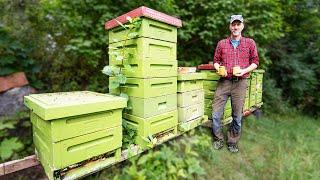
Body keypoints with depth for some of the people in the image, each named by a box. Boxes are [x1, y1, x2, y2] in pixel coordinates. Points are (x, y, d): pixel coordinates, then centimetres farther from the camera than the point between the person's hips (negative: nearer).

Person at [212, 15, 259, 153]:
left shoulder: (250, 43, 9)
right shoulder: (222, 43, 10)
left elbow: (255, 62, 9)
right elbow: (216, 61, 14)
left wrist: (244, 71, -8)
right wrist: (219, 69, -7)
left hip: (240, 83, 0)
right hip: (223, 82, 1)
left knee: (237, 116, 6)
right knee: (216, 114, -3)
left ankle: (232, 143, 25)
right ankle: (218, 139, 19)